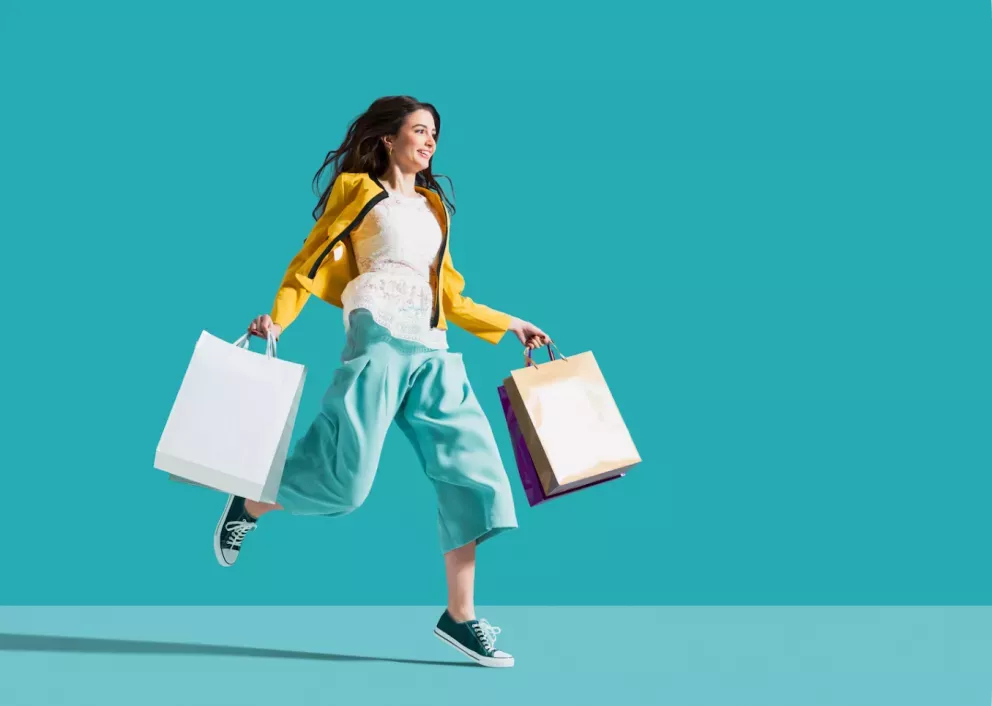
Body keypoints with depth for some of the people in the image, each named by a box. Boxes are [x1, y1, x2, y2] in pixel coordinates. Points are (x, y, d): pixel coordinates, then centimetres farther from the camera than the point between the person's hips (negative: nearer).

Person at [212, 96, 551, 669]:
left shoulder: (434, 206, 26)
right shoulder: (359, 189, 11)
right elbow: (313, 258, 3)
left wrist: (512, 326, 25)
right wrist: (279, 318, -12)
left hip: (433, 351, 6)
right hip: (380, 336, -6)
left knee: (473, 470, -4)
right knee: (344, 476, -13)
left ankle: (460, 615, 2)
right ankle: (248, 509, 17)